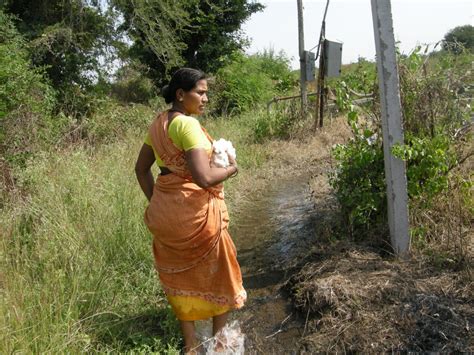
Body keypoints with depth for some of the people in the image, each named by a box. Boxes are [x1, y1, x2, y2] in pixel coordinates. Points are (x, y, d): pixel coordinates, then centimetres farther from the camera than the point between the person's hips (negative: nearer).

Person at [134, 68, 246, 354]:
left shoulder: (159, 123, 6)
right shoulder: (188, 124, -21)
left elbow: (141, 168, 15)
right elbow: (204, 177, -30)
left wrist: (156, 201, 18)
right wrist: (231, 169, -12)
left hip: (165, 210, 8)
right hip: (194, 211, -8)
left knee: (181, 274, 19)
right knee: (219, 273, 15)